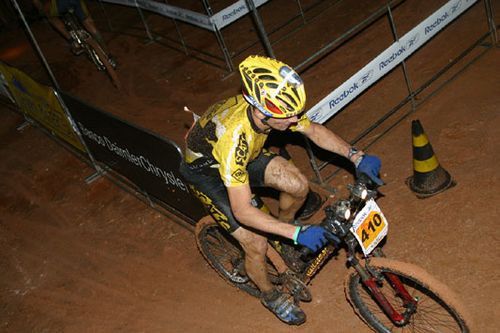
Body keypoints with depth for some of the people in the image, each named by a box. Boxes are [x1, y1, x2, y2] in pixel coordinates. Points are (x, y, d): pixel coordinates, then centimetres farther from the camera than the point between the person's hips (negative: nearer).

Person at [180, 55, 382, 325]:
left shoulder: (275, 105, -26)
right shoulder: (233, 137, -44)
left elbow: (314, 130, -8)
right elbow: (243, 211, -40)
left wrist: (356, 156, -20)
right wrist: (297, 234, -41)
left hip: (246, 155, 6)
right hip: (207, 171, -5)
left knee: (298, 186, -14)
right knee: (256, 244, -10)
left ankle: (284, 223, 21)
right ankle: (270, 295, 22)